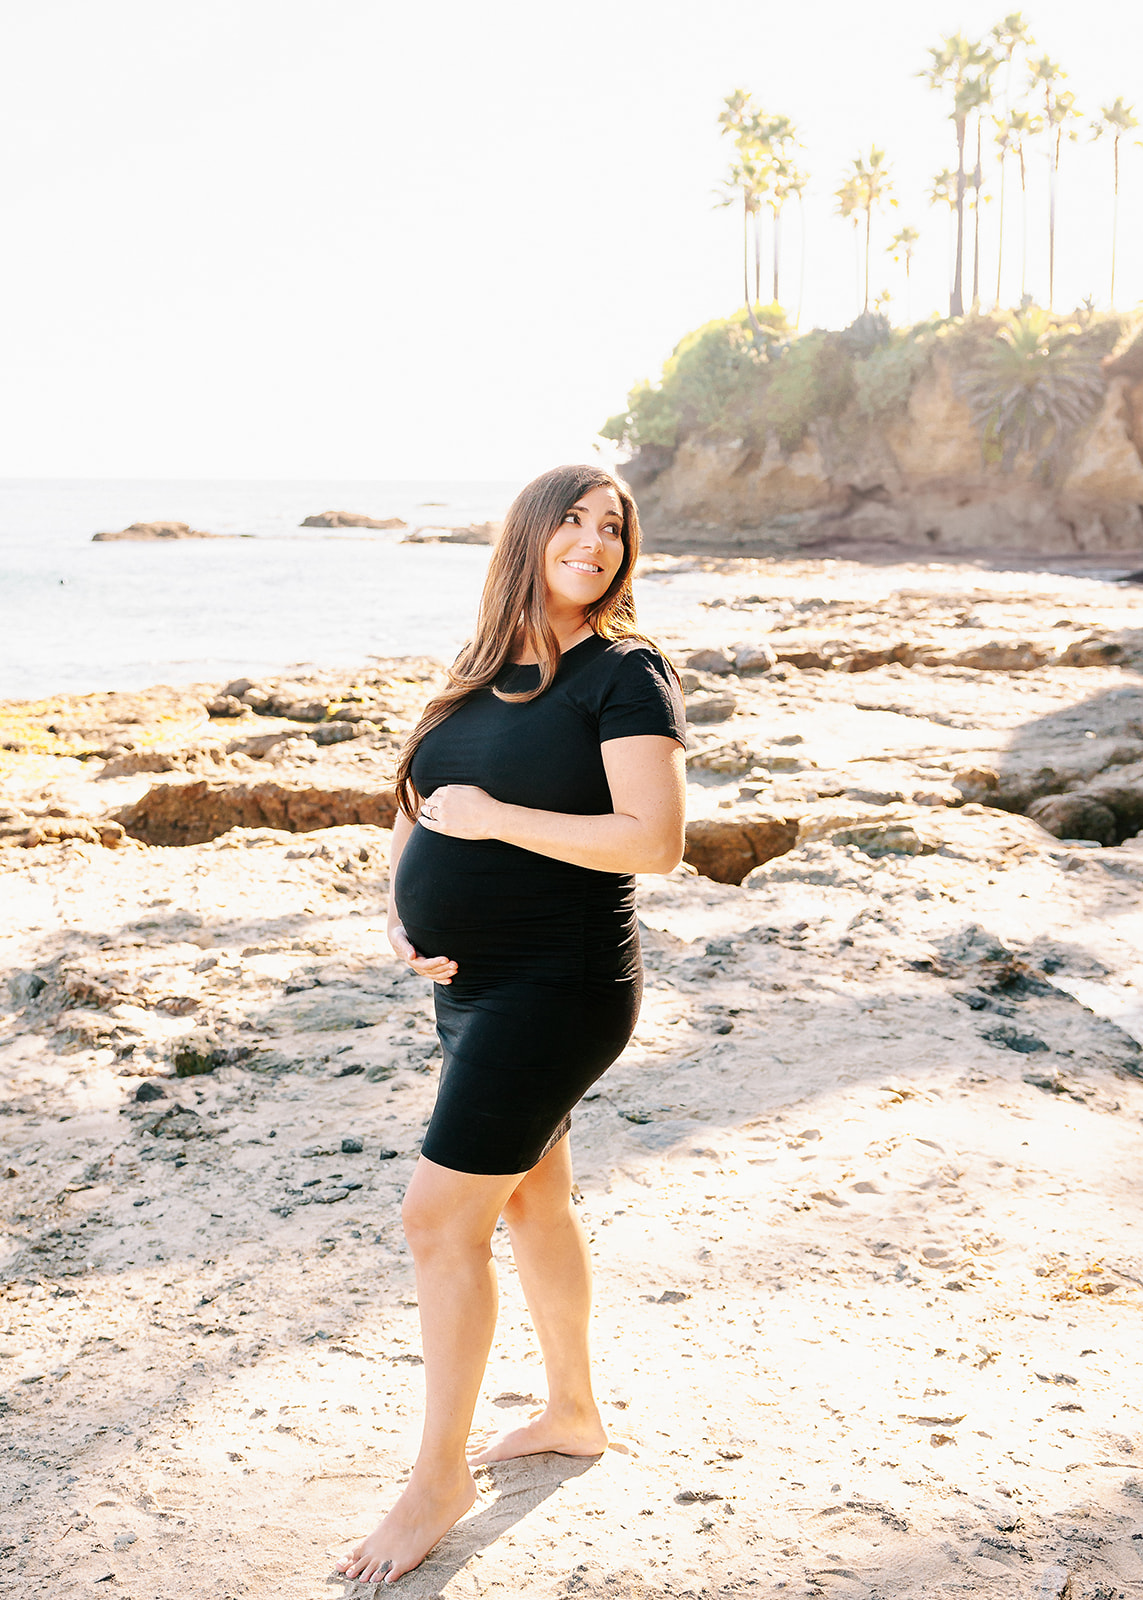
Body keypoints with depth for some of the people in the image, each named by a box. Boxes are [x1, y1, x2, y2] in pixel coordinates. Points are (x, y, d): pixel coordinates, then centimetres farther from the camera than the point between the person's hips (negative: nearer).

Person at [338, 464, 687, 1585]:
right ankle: (573, 1413, 39)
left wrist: (496, 817, -20)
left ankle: (438, 1476, 11)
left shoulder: (625, 674, -12)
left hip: (558, 987, -8)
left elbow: (656, 842, -22)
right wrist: (399, 913, 0)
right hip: (470, 982, 8)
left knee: (441, 1217, -6)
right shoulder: (481, 667, 9)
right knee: (531, 1199, 20)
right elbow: (416, 806, 18)